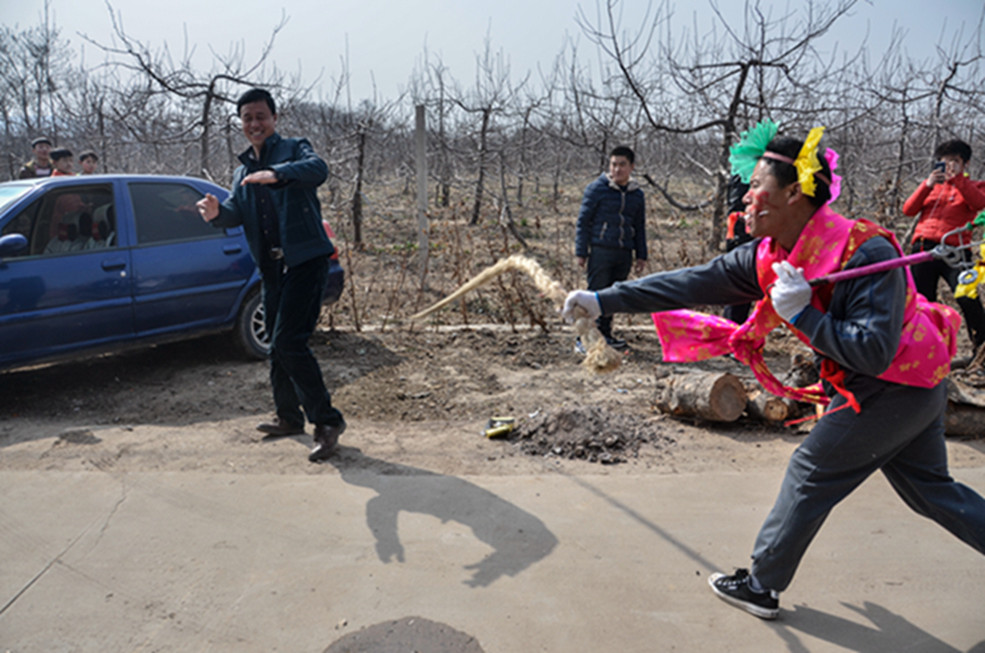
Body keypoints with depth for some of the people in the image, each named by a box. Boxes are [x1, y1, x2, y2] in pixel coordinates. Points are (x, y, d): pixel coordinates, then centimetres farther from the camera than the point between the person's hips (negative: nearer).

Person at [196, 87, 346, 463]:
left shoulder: (294, 149, 0)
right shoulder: (242, 171, 21)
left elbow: (317, 170, -23)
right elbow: (236, 213, 7)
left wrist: (276, 174, -41)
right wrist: (217, 212, -17)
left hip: (305, 259, -8)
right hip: (272, 266, 8)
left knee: (288, 341, -17)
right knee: (277, 344, 13)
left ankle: (327, 420, -8)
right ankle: (290, 417, 29)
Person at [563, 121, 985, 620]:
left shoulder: (866, 253, -29)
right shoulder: (770, 256, -5)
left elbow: (873, 354, -32)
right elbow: (693, 283, -9)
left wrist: (802, 315, -33)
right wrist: (603, 301, -12)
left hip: (894, 388, -8)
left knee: (811, 474, 1)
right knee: (929, 488, 19)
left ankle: (761, 587, 16)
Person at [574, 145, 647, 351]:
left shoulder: (637, 194, 13)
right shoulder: (597, 189, -1)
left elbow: (640, 228, 21)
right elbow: (583, 221, -1)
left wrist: (642, 255, 16)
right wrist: (581, 252, -6)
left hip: (624, 253, 5)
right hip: (601, 251, -5)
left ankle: (604, 334, 21)